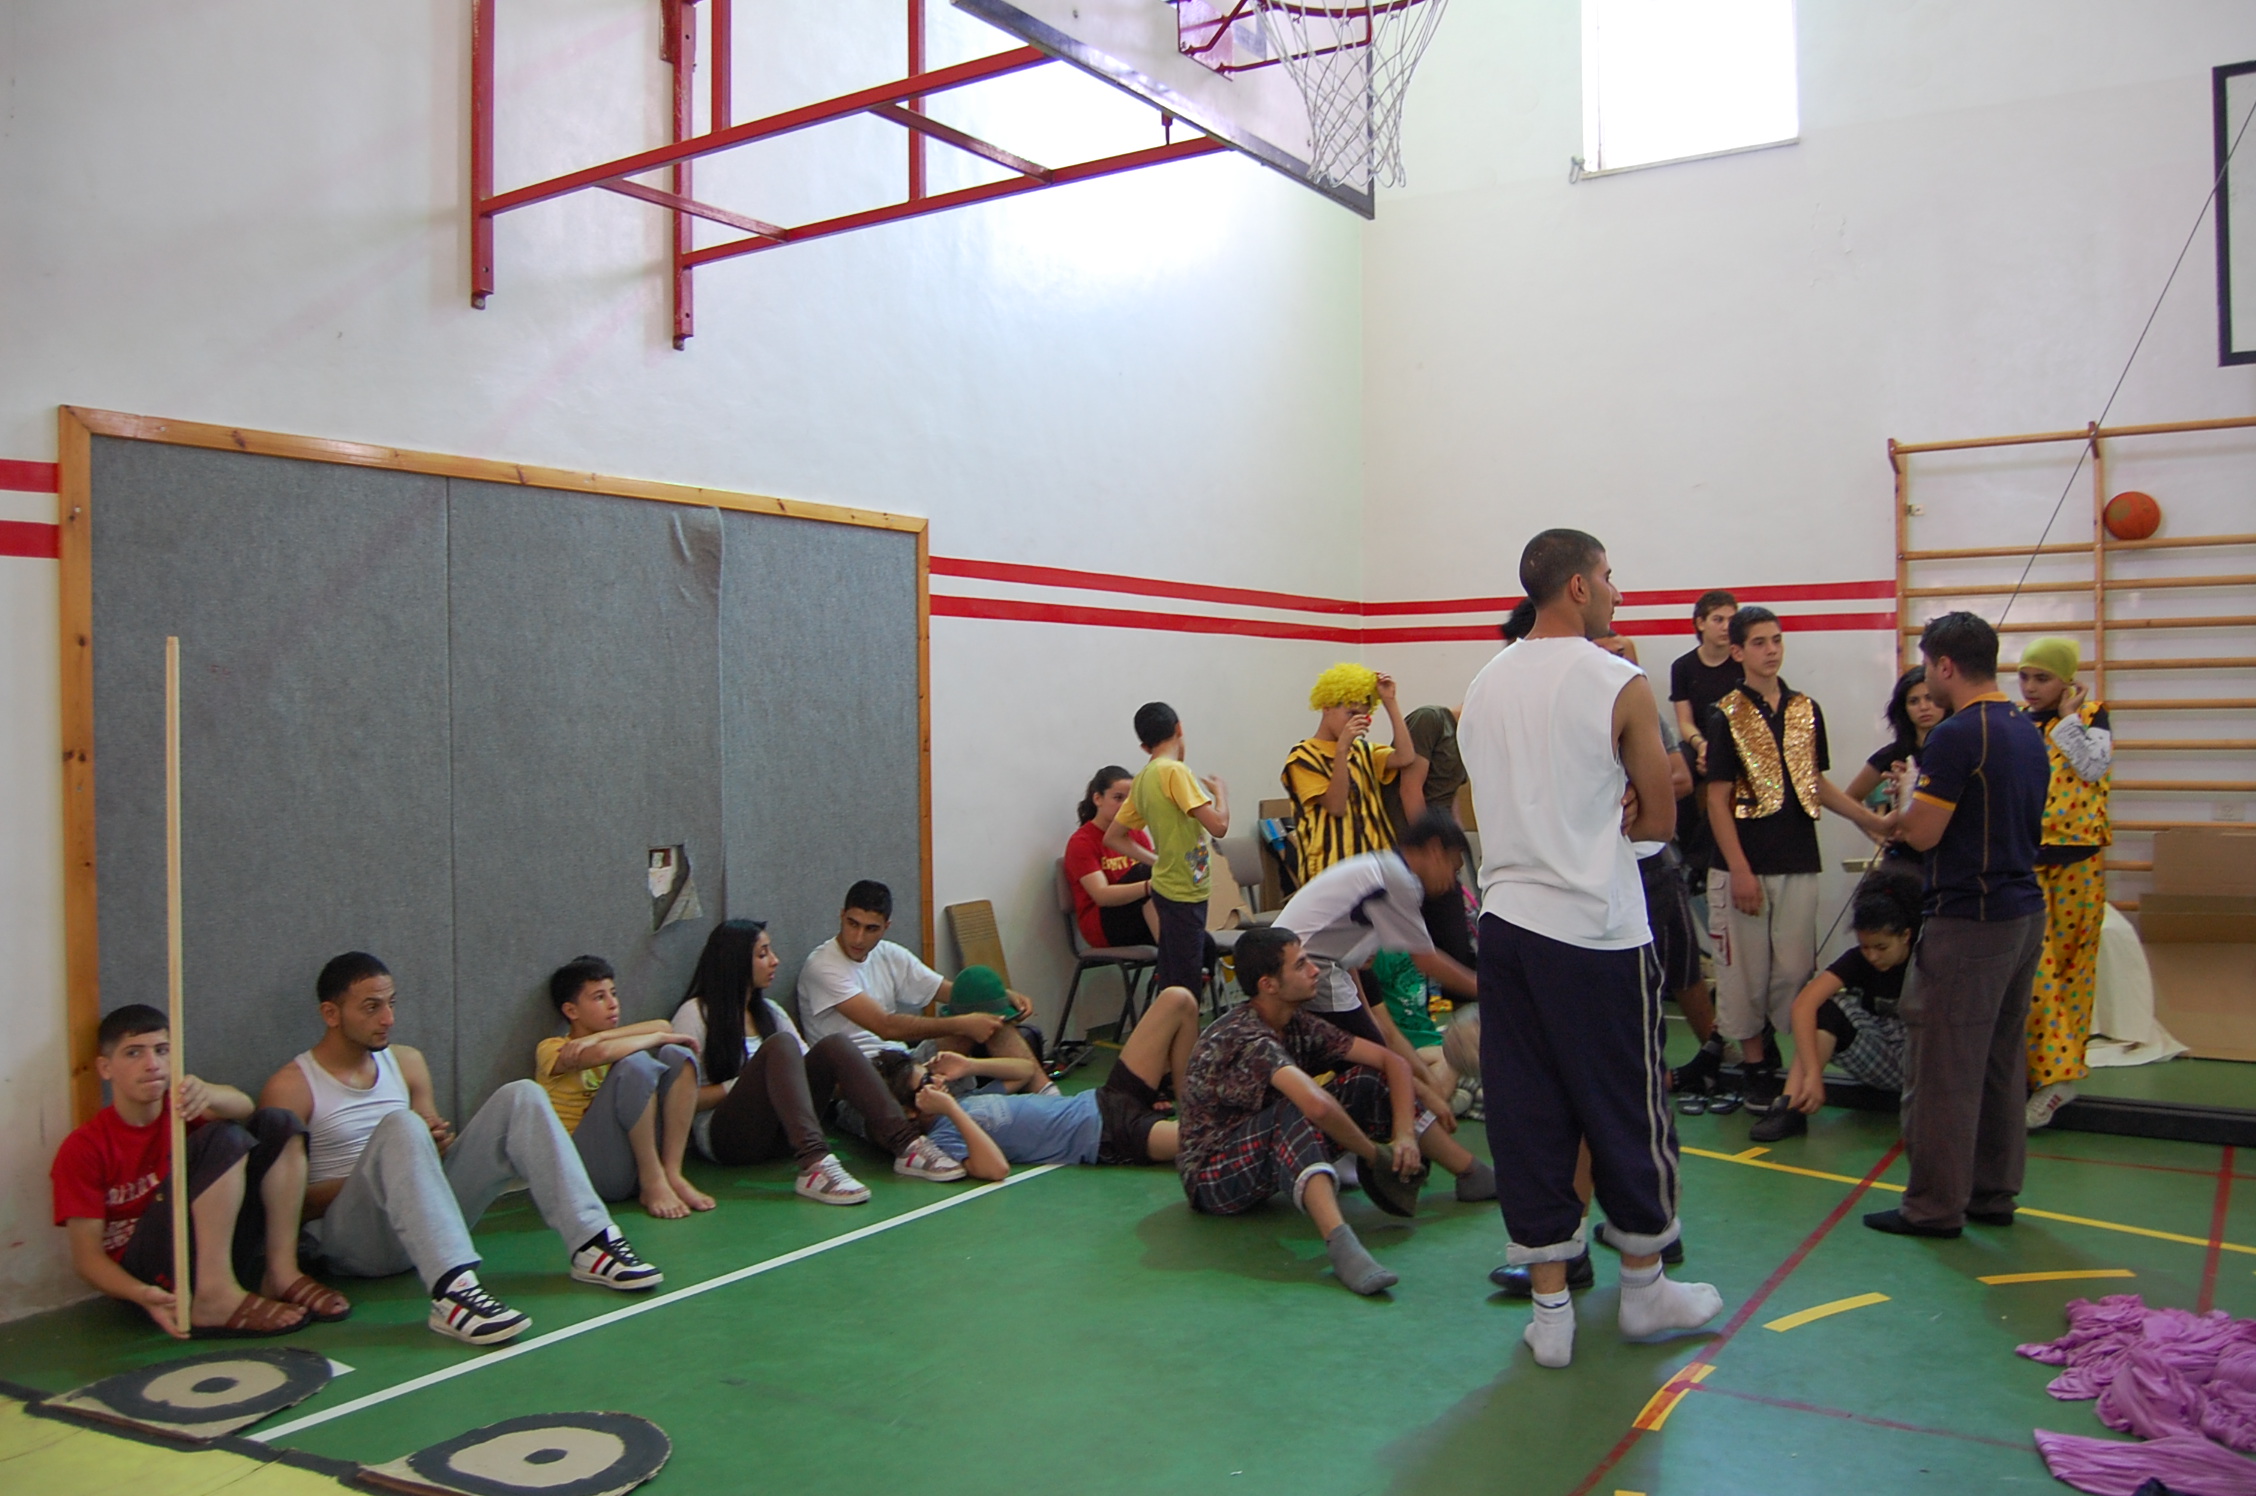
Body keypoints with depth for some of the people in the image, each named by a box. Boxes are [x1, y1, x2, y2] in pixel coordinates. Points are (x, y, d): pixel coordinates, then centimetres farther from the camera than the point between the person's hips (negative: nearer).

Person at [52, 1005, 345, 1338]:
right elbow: (86, 1256, -10)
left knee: (277, 1124, -6)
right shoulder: (84, 1148, -4)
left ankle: (281, 1274, -15)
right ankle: (215, 1298, -32)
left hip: (220, 1255, 6)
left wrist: (207, 1094, -39)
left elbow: (242, 1108, -14)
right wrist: (142, 1295, -30)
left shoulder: (180, 1108, 10)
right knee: (224, 1139, -23)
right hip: (146, 1275, -5)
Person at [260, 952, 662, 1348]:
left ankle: (592, 1244, -20)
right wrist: (379, 1169, -16)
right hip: (352, 1239, -6)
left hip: (424, 1217, 6)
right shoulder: (291, 1088, -5)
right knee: (402, 1125, -35)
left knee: (521, 1097, -10)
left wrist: (437, 1144, -5)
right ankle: (453, 1291, -49)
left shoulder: (407, 1062, 14)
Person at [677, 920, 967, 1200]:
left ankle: (905, 1144, -29)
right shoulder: (696, 1014, -1)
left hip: (777, 1133, 6)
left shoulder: (768, 1011, 19)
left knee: (835, 1044, -17)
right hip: (724, 1137, -6)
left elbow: (812, 1070, 12)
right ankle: (814, 1163, -48)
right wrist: (742, 1084, -15)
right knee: (781, 1044, -29)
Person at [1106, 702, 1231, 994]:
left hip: (1168, 888, 9)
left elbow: (1113, 838, 17)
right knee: (1185, 990, -5)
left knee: (1172, 982, 15)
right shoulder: (1173, 771, -15)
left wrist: (1159, 860, 13)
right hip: (1183, 893, -9)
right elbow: (1218, 825, -22)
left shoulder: (1142, 779, 9)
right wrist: (1221, 791, -2)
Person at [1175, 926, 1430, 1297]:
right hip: (1214, 1177, -9)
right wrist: (1374, 1155, -27)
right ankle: (1338, 1241, -56)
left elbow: (1393, 1061, 0)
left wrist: (1404, 1134, -16)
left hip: (1269, 1161, 9)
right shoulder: (1245, 1037, -27)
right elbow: (1317, 1105, -43)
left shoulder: (1299, 1026, 0)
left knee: (1365, 1079, -6)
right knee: (1295, 1111, -39)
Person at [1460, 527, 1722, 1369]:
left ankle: (1550, 1306, 16)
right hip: (1596, 930, -5)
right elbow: (1660, 820, -2)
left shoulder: (1484, 685, 9)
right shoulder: (1619, 685, -9)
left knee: (1525, 1111, 9)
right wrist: (1616, 819, 10)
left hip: (1506, 919, 6)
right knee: (1626, 1109, 10)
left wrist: (1593, 818, 7)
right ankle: (1644, 1288, 26)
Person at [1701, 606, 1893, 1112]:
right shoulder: (1727, 716, -4)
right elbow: (1718, 800, -7)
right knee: (1746, 970, 2)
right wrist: (1739, 870, -12)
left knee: (1796, 968, 4)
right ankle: (1756, 1065, 14)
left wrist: (1870, 820, 8)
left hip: (1799, 864, 4)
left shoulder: (1805, 711, 10)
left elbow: (1816, 784, 19)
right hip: (1746, 865, -3)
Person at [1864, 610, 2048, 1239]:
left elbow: (1922, 833, -18)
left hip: (1967, 920, -9)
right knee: (2002, 1061, 15)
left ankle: (1936, 1205, 4)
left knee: (1943, 1066, -2)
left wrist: (1904, 806, 2)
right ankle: (1994, 1193, 23)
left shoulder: (1958, 736, -18)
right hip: (2024, 910, 9)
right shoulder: (2027, 732, 11)